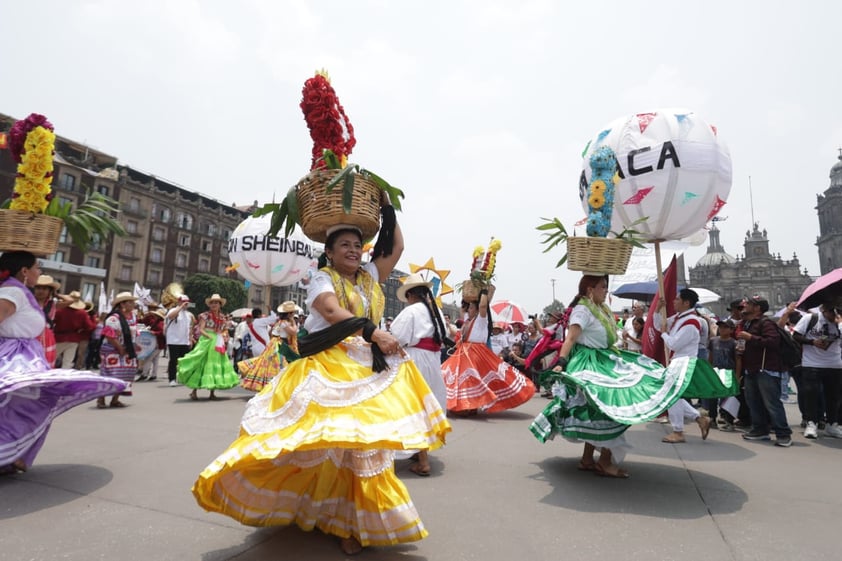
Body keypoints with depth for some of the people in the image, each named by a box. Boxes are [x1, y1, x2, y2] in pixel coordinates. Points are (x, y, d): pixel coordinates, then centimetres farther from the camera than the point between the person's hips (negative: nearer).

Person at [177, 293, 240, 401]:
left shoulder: (223, 317, 11)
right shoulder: (205, 315, -2)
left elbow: (225, 330, 17)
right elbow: (200, 330, -9)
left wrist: (224, 335, -4)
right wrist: (211, 337, -20)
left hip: (218, 344, 5)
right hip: (206, 342, -5)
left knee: (216, 365, 6)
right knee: (201, 365, -5)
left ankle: (212, 393, 15)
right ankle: (194, 391, 4)